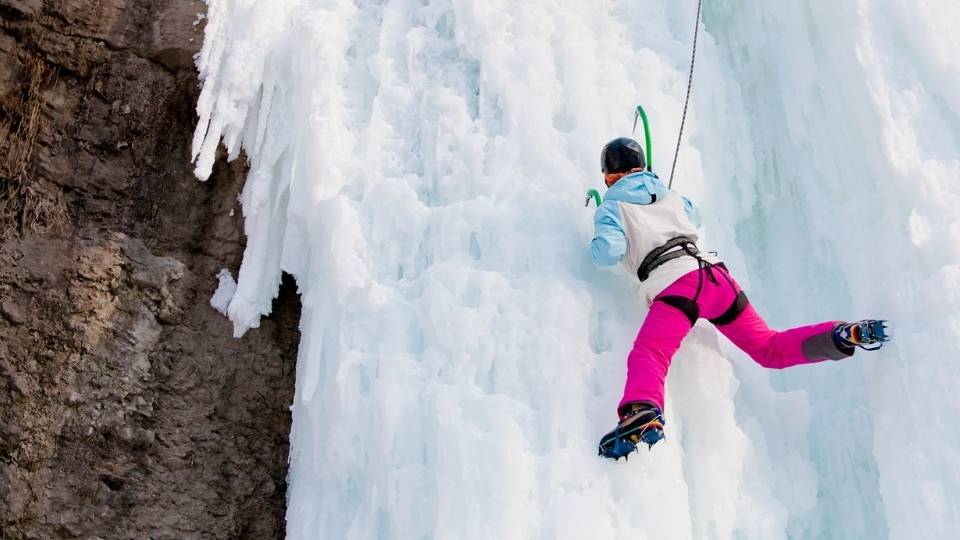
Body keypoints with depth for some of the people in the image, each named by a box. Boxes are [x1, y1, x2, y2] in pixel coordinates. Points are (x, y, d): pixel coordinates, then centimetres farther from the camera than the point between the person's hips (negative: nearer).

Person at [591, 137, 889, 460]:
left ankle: (642, 413, -55)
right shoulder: (668, 195, 27)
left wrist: (595, 246, 16)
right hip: (715, 274, 6)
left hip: (675, 285, -6)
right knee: (771, 350, 15)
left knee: (646, 357, -25)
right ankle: (846, 336, -4)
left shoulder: (610, 208, 10)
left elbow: (609, 251, -6)